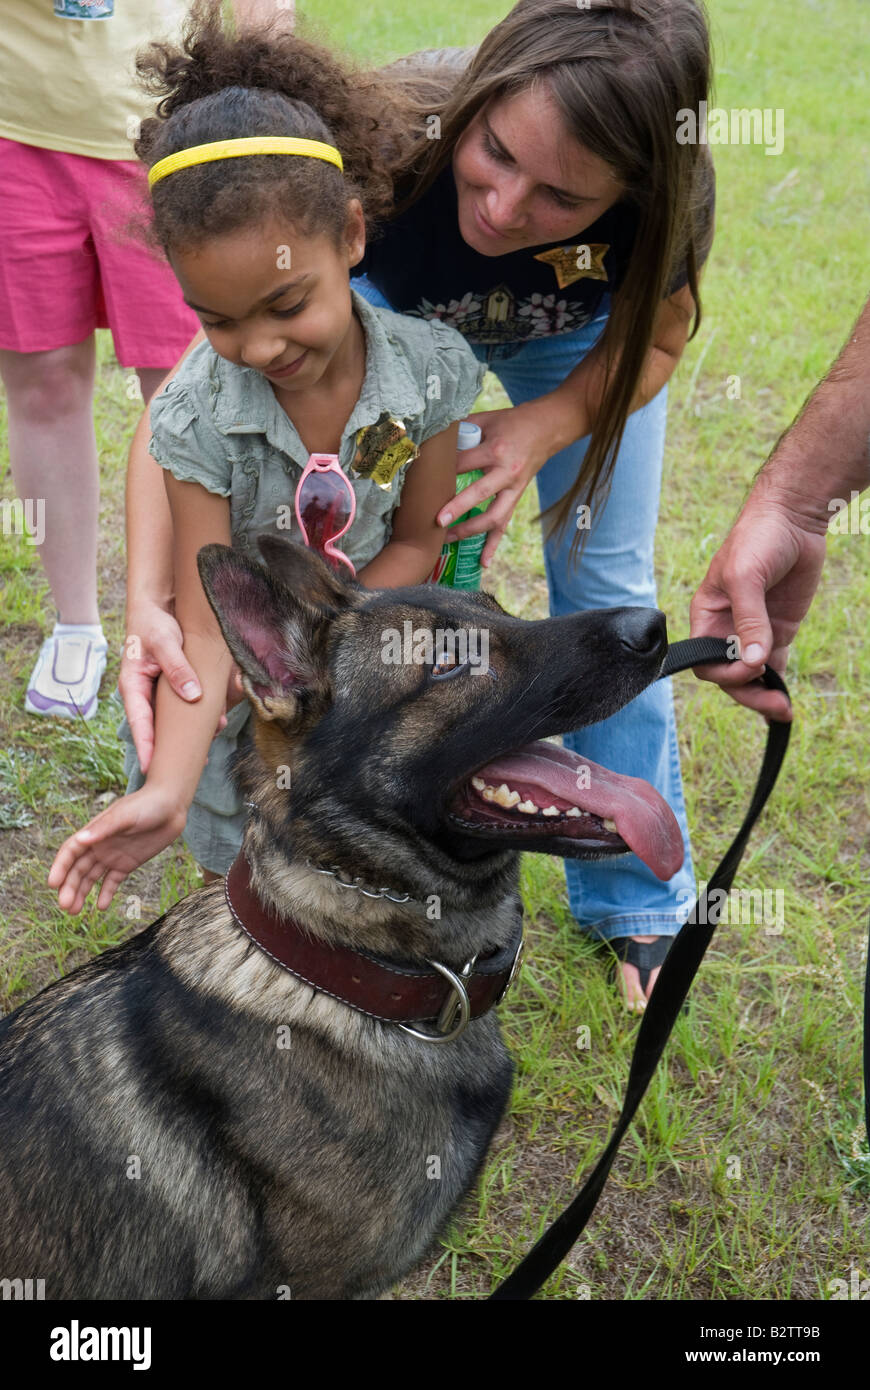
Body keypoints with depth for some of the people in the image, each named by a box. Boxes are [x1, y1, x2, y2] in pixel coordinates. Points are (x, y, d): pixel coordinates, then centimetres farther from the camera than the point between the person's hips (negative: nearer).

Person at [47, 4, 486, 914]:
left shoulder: (428, 367, -22)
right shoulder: (197, 418, -27)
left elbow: (417, 541, -9)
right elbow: (205, 627, -26)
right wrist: (166, 790, -38)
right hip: (236, 687, -1)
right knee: (239, 871, 13)